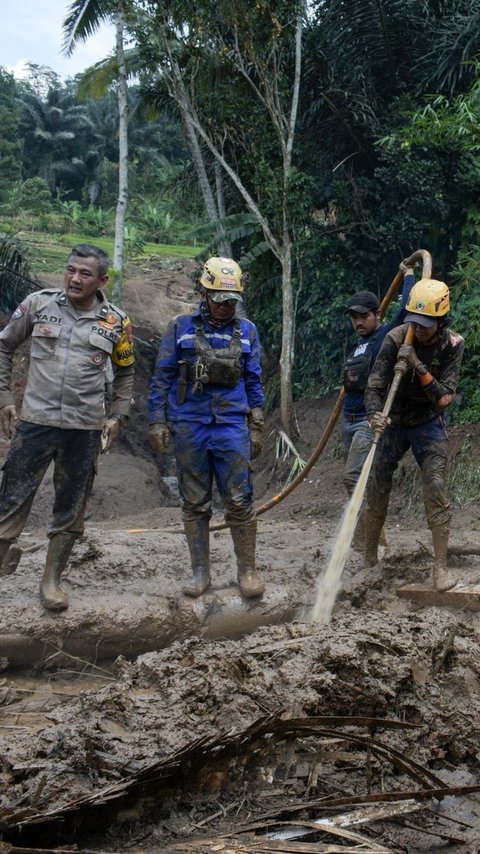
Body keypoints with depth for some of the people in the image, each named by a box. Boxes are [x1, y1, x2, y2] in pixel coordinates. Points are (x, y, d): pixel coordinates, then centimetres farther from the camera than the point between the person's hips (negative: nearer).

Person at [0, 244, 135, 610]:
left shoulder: (116, 322, 1)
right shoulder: (39, 303, -3)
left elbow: (125, 373, 15)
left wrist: (117, 416, 7)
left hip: (85, 429, 2)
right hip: (35, 422, -1)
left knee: (70, 510, 9)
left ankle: (52, 581, 22)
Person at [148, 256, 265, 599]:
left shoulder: (247, 331, 8)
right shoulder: (182, 327, 4)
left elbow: (254, 382, 13)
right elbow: (162, 377, 6)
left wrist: (256, 429, 9)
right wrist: (158, 421, -1)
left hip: (231, 425, 0)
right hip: (189, 425, 0)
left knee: (239, 501, -6)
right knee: (194, 503, 6)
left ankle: (248, 570, 5)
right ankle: (201, 572, 14)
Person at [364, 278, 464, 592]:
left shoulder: (452, 345, -17)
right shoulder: (396, 339, -20)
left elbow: (444, 399, -21)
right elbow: (374, 387, -22)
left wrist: (418, 367, -33)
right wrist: (375, 414, -43)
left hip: (429, 424, -1)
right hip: (394, 422, 1)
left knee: (436, 492, -14)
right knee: (377, 491, 5)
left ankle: (441, 567, -10)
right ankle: (369, 559, 22)